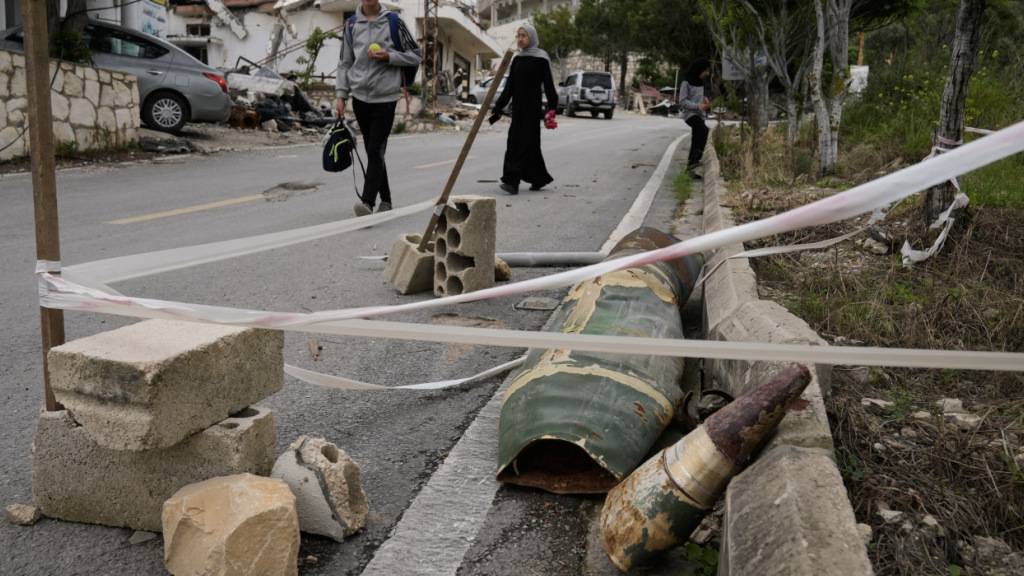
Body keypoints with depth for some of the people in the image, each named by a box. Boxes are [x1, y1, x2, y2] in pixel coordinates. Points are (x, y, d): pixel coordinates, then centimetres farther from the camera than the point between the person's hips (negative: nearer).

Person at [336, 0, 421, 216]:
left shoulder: (393, 22, -1)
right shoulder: (351, 25, 8)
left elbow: (415, 56, 3)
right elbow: (345, 63, 13)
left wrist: (389, 57, -13)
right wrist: (341, 94, 5)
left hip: (385, 97, -4)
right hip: (360, 97, 4)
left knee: (376, 152, -12)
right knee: (372, 152, 9)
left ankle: (367, 202, -20)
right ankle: (385, 200, 20)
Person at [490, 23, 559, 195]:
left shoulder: (541, 59, -5)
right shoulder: (517, 60, 13)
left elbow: (548, 85, -7)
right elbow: (509, 86, 13)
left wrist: (551, 108, -13)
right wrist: (498, 107, 9)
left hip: (532, 106, -6)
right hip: (518, 106, 6)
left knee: (523, 142, -11)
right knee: (530, 143, 9)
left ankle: (513, 181, -17)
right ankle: (540, 178, 21)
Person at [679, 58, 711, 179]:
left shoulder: (700, 82, 14)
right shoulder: (686, 83, -10)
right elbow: (682, 101, -14)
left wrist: (705, 100, 5)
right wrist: (698, 106, -22)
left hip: (699, 114, 8)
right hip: (690, 114, -8)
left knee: (696, 141, 6)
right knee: (704, 129, -32)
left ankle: (691, 166, 13)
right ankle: (694, 160, -34)